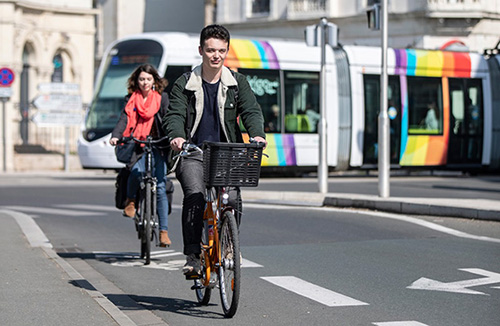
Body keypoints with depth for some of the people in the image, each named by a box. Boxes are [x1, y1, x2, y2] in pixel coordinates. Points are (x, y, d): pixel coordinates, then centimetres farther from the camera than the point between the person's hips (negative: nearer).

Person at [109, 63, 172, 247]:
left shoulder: (162, 98, 9)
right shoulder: (131, 100, 11)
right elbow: (124, 119, -1)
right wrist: (115, 136, -19)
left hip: (157, 146, 0)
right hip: (136, 146, 0)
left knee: (160, 187, -8)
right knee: (137, 171, -30)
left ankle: (164, 231, -5)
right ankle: (130, 200, 3)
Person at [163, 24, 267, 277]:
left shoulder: (237, 83, 9)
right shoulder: (185, 84, 5)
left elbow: (251, 111, -3)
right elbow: (174, 114, -7)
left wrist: (257, 134, -25)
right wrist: (176, 136, -30)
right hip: (193, 153, -1)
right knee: (195, 194, -25)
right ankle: (192, 256, -22)